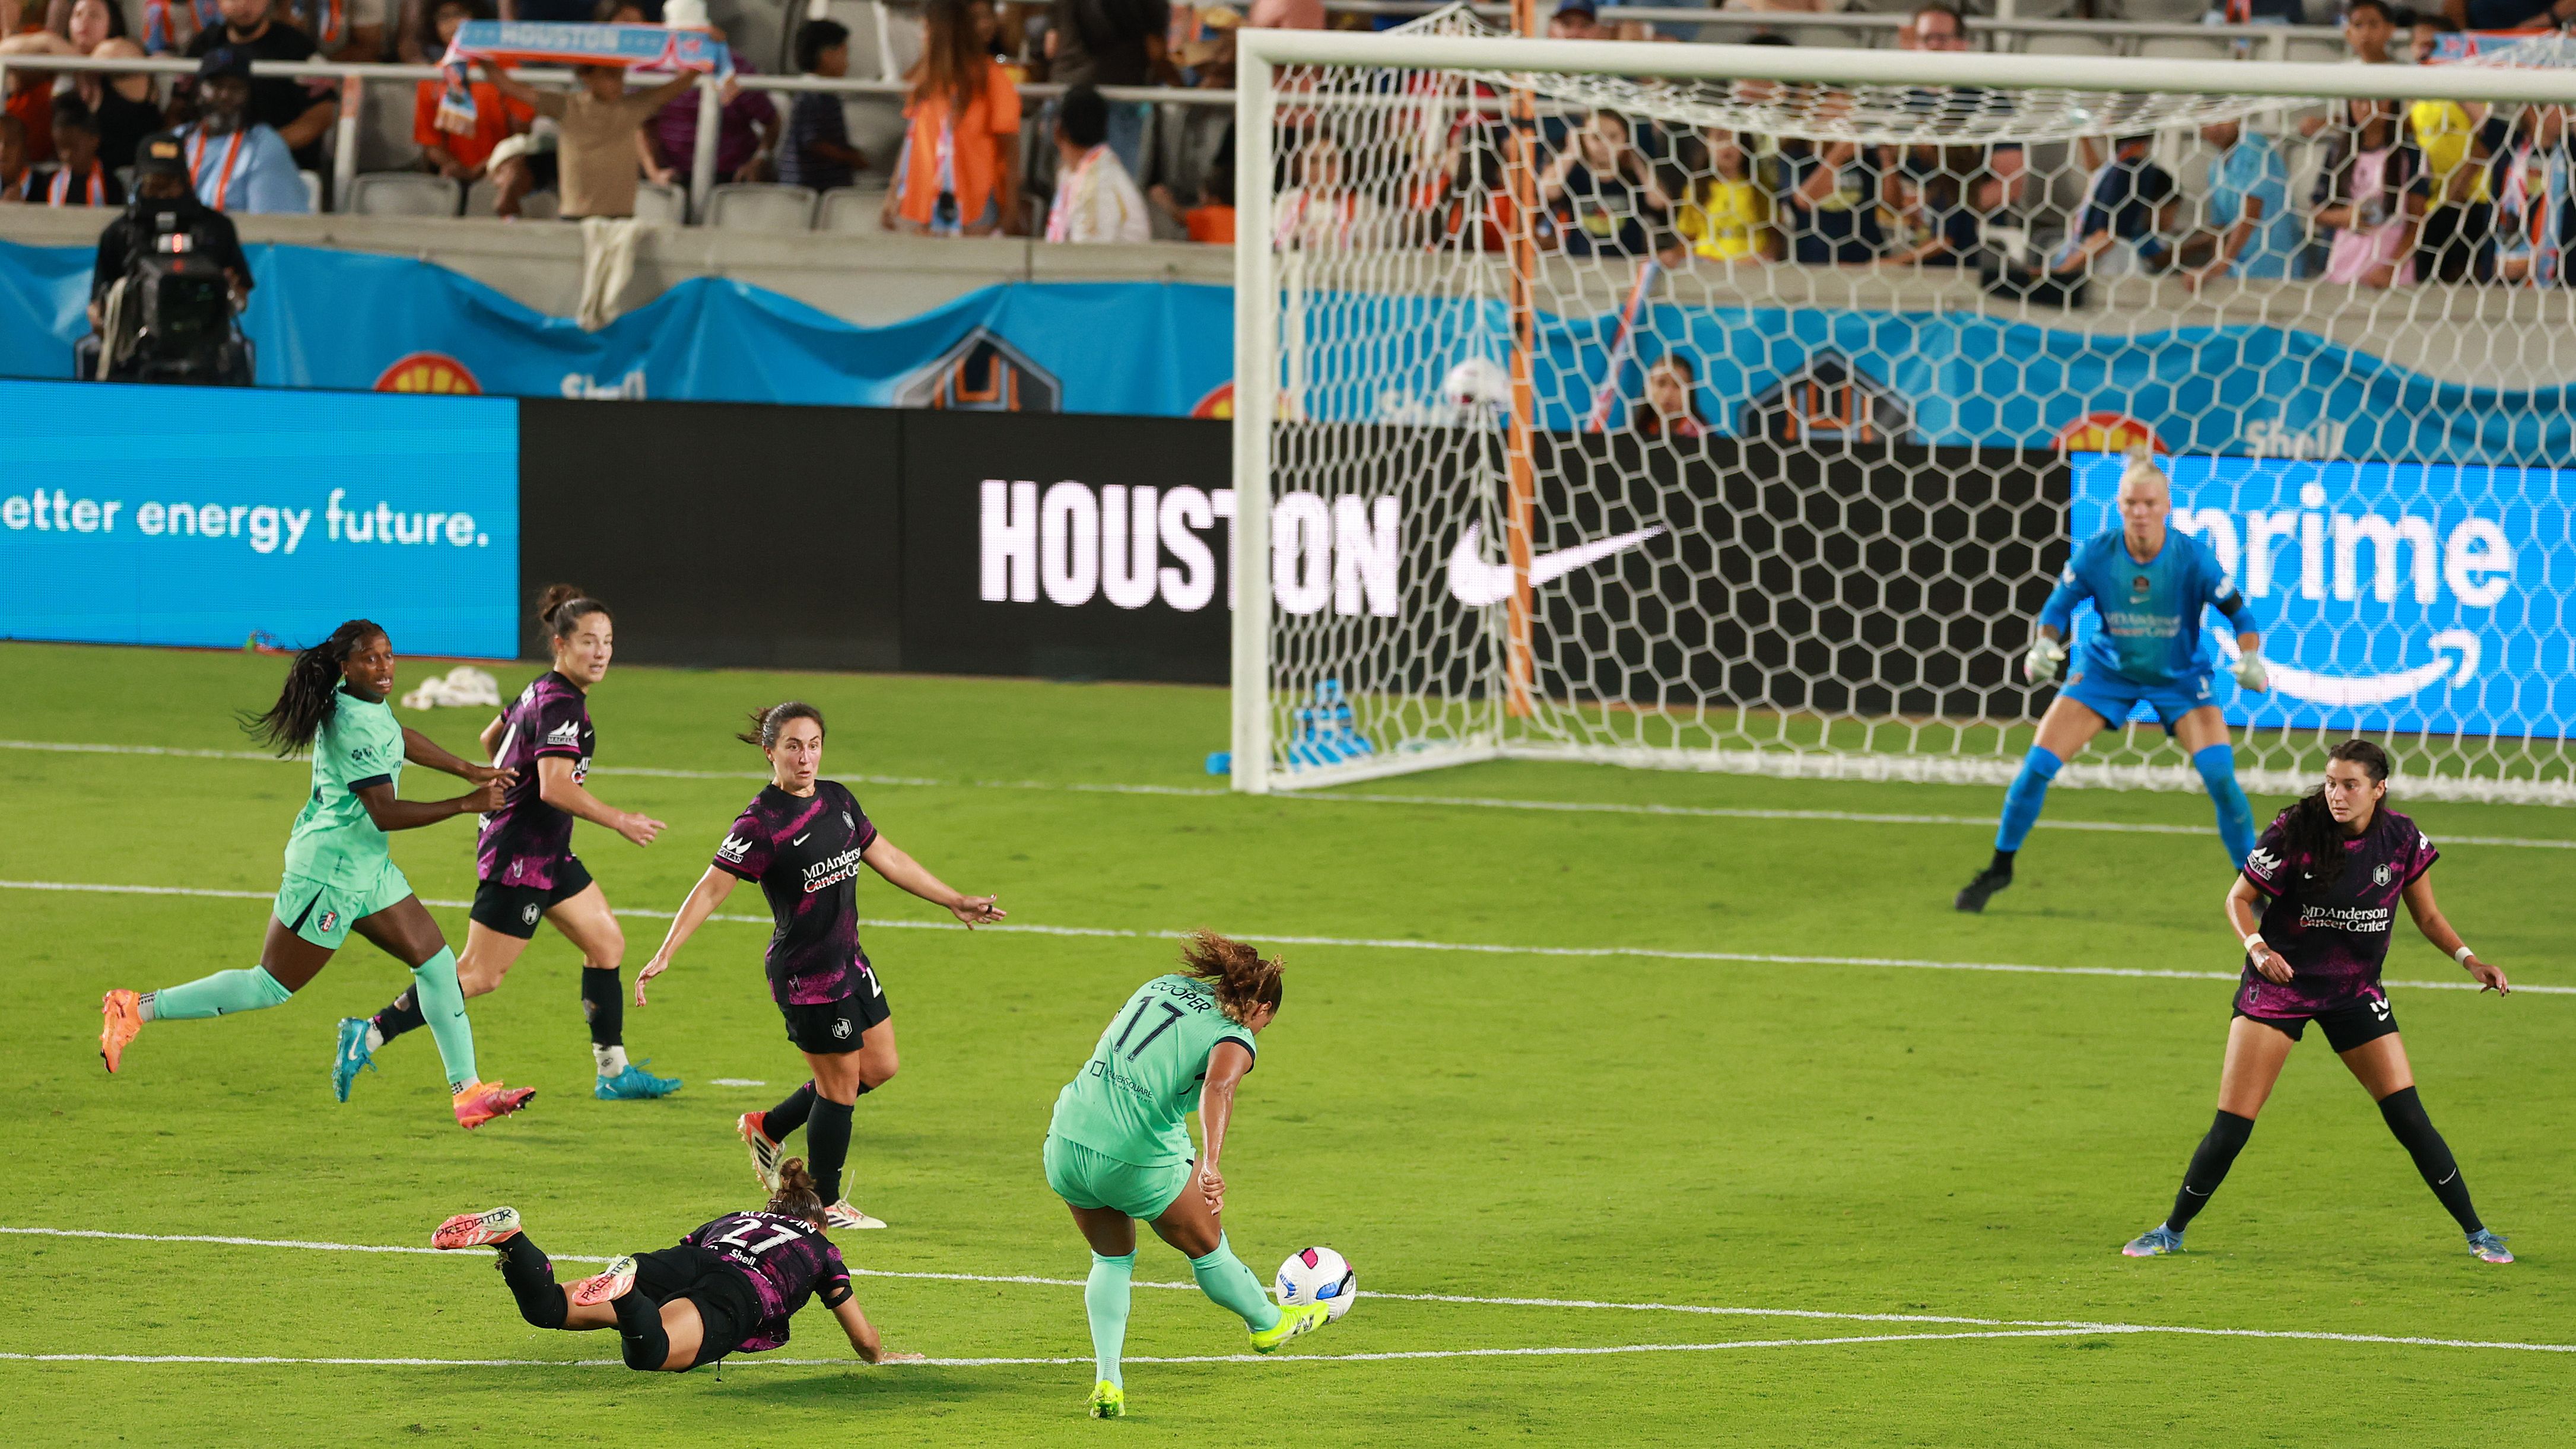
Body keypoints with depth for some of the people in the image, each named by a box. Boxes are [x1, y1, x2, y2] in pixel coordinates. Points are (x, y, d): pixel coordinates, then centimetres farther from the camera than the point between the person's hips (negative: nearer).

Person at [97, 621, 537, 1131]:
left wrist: (469, 771, 32)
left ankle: (467, 1091, 13)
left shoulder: (370, 703, 5)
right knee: (271, 987, -3)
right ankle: (137, 1010, 4)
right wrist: (466, 805, -23)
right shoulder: (357, 724, -25)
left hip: (366, 868, 10)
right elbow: (384, 814, -26)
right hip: (331, 871, -10)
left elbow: (396, 738, 29)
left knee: (436, 963, 9)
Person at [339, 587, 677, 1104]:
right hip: (520, 856, -11)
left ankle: (614, 1072, 18)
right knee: (480, 976, -7)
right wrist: (620, 821, -24)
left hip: (547, 854, 11)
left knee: (607, 944, 13)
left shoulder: (543, 692, 10)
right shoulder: (561, 704, -21)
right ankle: (369, 1036, -2)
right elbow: (556, 787, -31)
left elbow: (491, 737, 25)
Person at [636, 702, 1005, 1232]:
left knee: (878, 1068, 17)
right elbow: (711, 889, -19)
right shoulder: (762, 821, -17)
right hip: (806, 978, -8)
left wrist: (956, 902, 21)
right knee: (840, 1085, 1)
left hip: (849, 962, 8)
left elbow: (888, 859, 17)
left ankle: (768, 1128, 33)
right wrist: (664, 955, -26)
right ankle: (824, 1205, 19)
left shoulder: (838, 800, 5)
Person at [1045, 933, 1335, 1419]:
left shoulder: (1163, 986, 13)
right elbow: (1218, 1088, -26)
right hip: (1138, 1160, -5)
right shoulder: (1235, 1039, -5)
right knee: (1207, 1248, 22)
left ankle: (1107, 1383, 13)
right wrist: (1212, 1163, -40)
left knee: (1112, 1259, 26)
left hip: (1066, 1139, 5)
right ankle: (1268, 1323, 46)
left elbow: (1107, 1043, 23)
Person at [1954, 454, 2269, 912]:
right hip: (2106, 668, 2)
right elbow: (2060, 602, -4)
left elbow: (2238, 611, -14)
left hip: (2180, 675, -2)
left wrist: (2250, 659, -31)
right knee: (2038, 765, -8)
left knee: (2218, 771, -21)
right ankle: (2000, 868, 13)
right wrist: (2044, 646, -22)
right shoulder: (2096, 554, -20)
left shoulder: (2192, 558, -24)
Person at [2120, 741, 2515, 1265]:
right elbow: (2240, 898, -6)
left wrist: (2469, 960, -8)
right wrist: (2257, 947, -24)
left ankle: (2476, 1232, 10)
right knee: (2231, 1125, -7)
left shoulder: (2403, 839, -8)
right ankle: (2172, 1231, 12)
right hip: (2280, 983, -2)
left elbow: (2427, 916, 7)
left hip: (2355, 993, 2)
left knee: (2408, 1117, -5)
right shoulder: (2295, 833, -17)